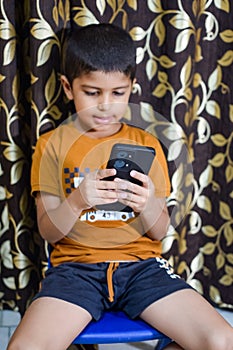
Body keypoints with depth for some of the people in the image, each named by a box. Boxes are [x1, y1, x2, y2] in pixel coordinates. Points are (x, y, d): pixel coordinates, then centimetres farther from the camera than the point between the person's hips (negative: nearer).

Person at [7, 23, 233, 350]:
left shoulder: (146, 144, 9)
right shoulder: (52, 145, 5)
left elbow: (160, 232, 7)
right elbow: (48, 231, 0)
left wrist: (148, 204, -16)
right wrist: (77, 201, -21)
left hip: (142, 263, 3)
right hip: (76, 264, -2)